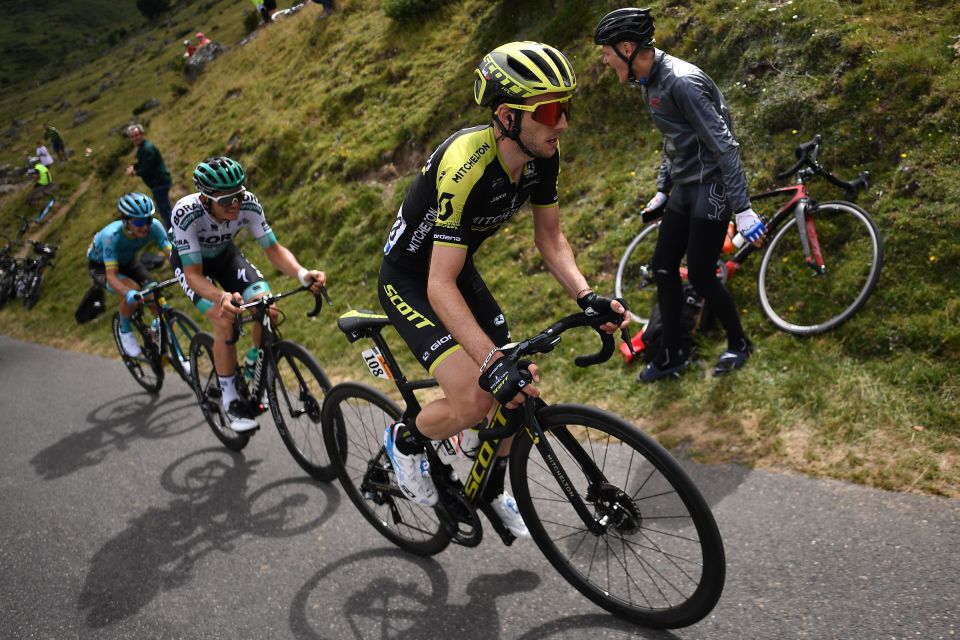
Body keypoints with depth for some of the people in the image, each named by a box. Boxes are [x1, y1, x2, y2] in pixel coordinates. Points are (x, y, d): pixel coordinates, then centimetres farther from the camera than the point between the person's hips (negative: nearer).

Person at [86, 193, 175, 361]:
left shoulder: (154, 226, -32)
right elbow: (111, 275, -42)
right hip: (101, 266, -3)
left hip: (128, 261, 4)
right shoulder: (111, 235, -40)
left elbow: (171, 254, -32)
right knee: (132, 291, -32)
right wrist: (128, 293, -61)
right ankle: (125, 331, -3)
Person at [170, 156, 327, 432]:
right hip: (190, 262, -3)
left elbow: (274, 249, -23)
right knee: (226, 321, -25)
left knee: (266, 307, -19)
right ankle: (230, 399, -5)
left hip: (225, 254, 3)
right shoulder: (186, 214, -38)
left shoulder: (248, 203, -30)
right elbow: (194, 275, -37)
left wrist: (302, 274, -43)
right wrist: (223, 298, -58)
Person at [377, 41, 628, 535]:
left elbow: (549, 236, -2)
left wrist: (586, 297, -18)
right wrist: (492, 363, -45)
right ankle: (405, 441, 11)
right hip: (410, 280, -7)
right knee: (475, 398, -22)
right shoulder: (465, 166, -36)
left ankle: (493, 489, 30)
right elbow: (440, 286, -37)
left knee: (518, 391, 5)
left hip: (459, 268, 7)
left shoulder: (541, 154, -14)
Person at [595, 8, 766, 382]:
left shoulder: (682, 82, -23)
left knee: (700, 276, -4)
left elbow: (724, 145, -24)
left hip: (711, 187, -9)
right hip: (685, 187, 9)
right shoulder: (650, 84, 7)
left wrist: (742, 209, -25)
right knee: (663, 267, 9)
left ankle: (738, 344, 21)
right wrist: (662, 190, 24)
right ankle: (672, 356, 22)